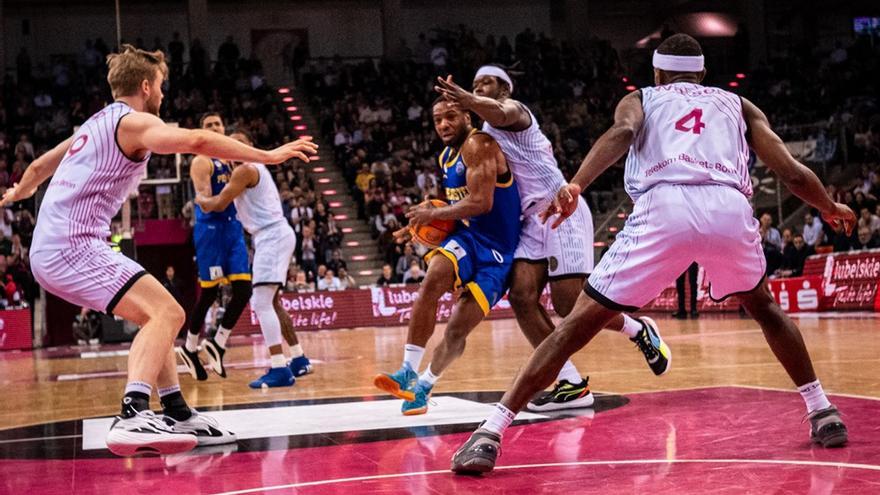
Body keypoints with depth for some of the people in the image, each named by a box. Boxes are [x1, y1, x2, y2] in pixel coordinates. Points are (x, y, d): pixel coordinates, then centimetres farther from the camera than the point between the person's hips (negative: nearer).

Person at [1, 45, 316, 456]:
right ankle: (132, 418, -38)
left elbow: (41, 165, 37)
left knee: (158, 316, 18)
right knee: (166, 313, -21)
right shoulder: (133, 122, -7)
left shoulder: (97, 124, 22)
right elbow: (196, 141, -25)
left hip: (50, 250, 10)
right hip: (75, 247, -10)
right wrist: (267, 156, -23)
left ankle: (177, 416, 20)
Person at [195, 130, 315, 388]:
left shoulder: (246, 169, -10)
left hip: (272, 236, -11)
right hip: (274, 235, 11)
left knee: (261, 303, -16)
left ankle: (280, 369, -22)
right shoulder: (255, 168, 21)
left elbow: (219, 204, -10)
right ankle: (299, 359, 27)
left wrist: (201, 199, 9)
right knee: (272, 302, 20)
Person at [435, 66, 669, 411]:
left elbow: (500, 113, -33)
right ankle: (572, 385, -9)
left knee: (569, 305, -11)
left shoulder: (513, 109, -5)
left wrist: (467, 100, -55)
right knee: (521, 297, -10)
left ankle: (640, 332, 18)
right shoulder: (487, 133, 23)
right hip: (534, 219, 9)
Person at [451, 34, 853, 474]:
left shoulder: (640, 99, 28)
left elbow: (622, 132, 2)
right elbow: (791, 173, 24)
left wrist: (575, 185, -14)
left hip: (664, 210, -2)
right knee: (764, 308, 33)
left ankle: (490, 434, -3)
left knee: (579, 323, 5)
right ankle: (822, 413, 31)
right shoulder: (737, 104, 33)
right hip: (731, 210, 2)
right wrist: (830, 208, 44)